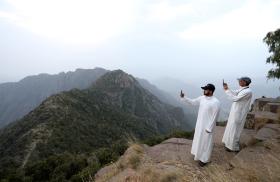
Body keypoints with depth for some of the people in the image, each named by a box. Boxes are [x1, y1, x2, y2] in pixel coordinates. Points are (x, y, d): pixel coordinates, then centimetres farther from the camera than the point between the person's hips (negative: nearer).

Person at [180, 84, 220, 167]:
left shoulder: (215, 102, -24)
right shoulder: (202, 98, -3)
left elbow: (214, 117, -21)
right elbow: (192, 102, 9)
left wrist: (209, 128, -17)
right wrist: (183, 97, -2)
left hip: (207, 125, -7)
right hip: (199, 123, 7)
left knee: (206, 142, 9)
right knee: (199, 139, 22)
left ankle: (204, 159, 28)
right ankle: (199, 153, 45)